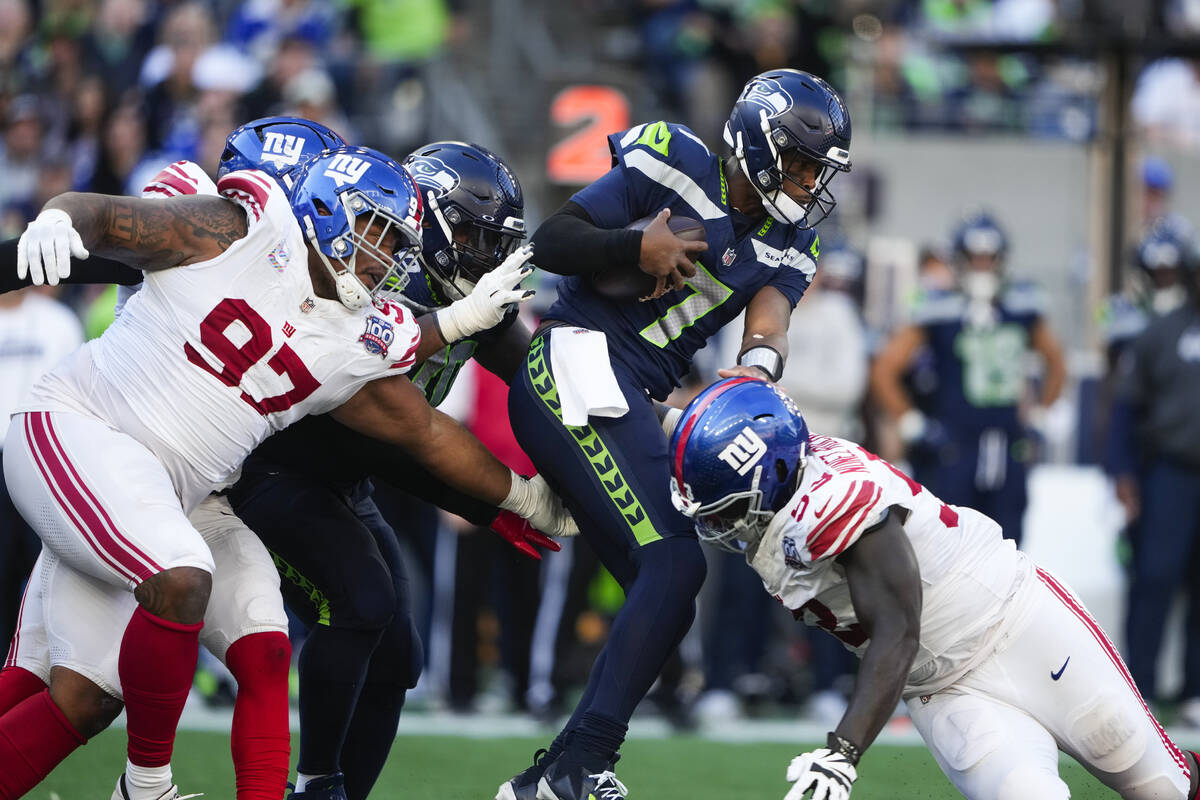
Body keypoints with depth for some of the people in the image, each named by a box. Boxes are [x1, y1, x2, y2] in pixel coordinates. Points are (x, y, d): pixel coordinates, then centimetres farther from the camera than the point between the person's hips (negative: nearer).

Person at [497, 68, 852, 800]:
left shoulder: (787, 246, 14)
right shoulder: (671, 165, -5)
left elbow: (769, 323, -5)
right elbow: (549, 244, -5)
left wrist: (760, 365, -27)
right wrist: (635, 248, -22)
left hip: (630, 404, 9)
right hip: (580, 363, -9)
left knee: (667, 595, 7)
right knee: (674, 563, -18)